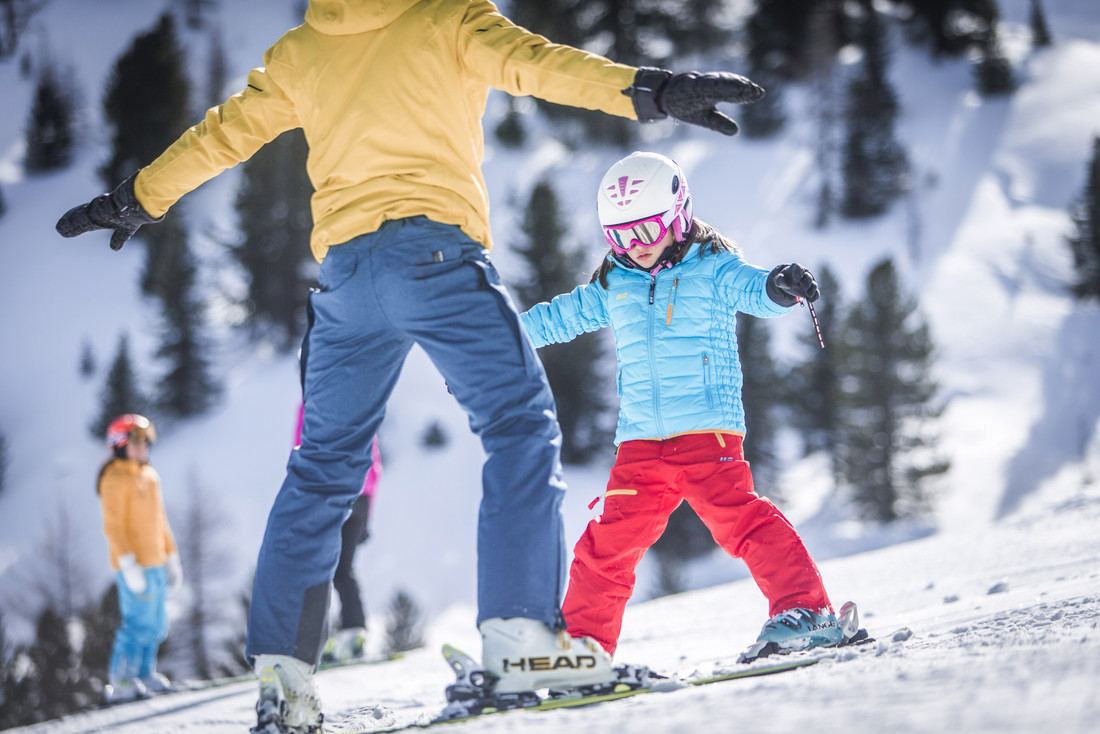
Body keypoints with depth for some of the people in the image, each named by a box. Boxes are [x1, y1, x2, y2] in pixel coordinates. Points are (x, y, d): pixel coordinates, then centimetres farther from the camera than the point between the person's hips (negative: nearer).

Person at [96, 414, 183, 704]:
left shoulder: (149, 475, 15)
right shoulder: (116, 479, -11)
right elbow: (113, 527, -15)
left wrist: (171, 558, 22)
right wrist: (128, 565, -22)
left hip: (154, 562, 9)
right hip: (134, 565, -9)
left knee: (157, 624, 12)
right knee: (140, 624, -11)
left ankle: (145, 674, 22)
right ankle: (119, 683, -5)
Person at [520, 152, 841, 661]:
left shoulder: (712, 270, 2)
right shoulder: (612, 288, 17)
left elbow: (753, 290, -16)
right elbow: (554, 319, 29)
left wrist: (779, 286, -40)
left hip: (707, 429, -5)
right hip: (640, 442, 5)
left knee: (737, 516, -20)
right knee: (610, 541, 5)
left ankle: (806, 611, -20)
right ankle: (582, 640, 17)